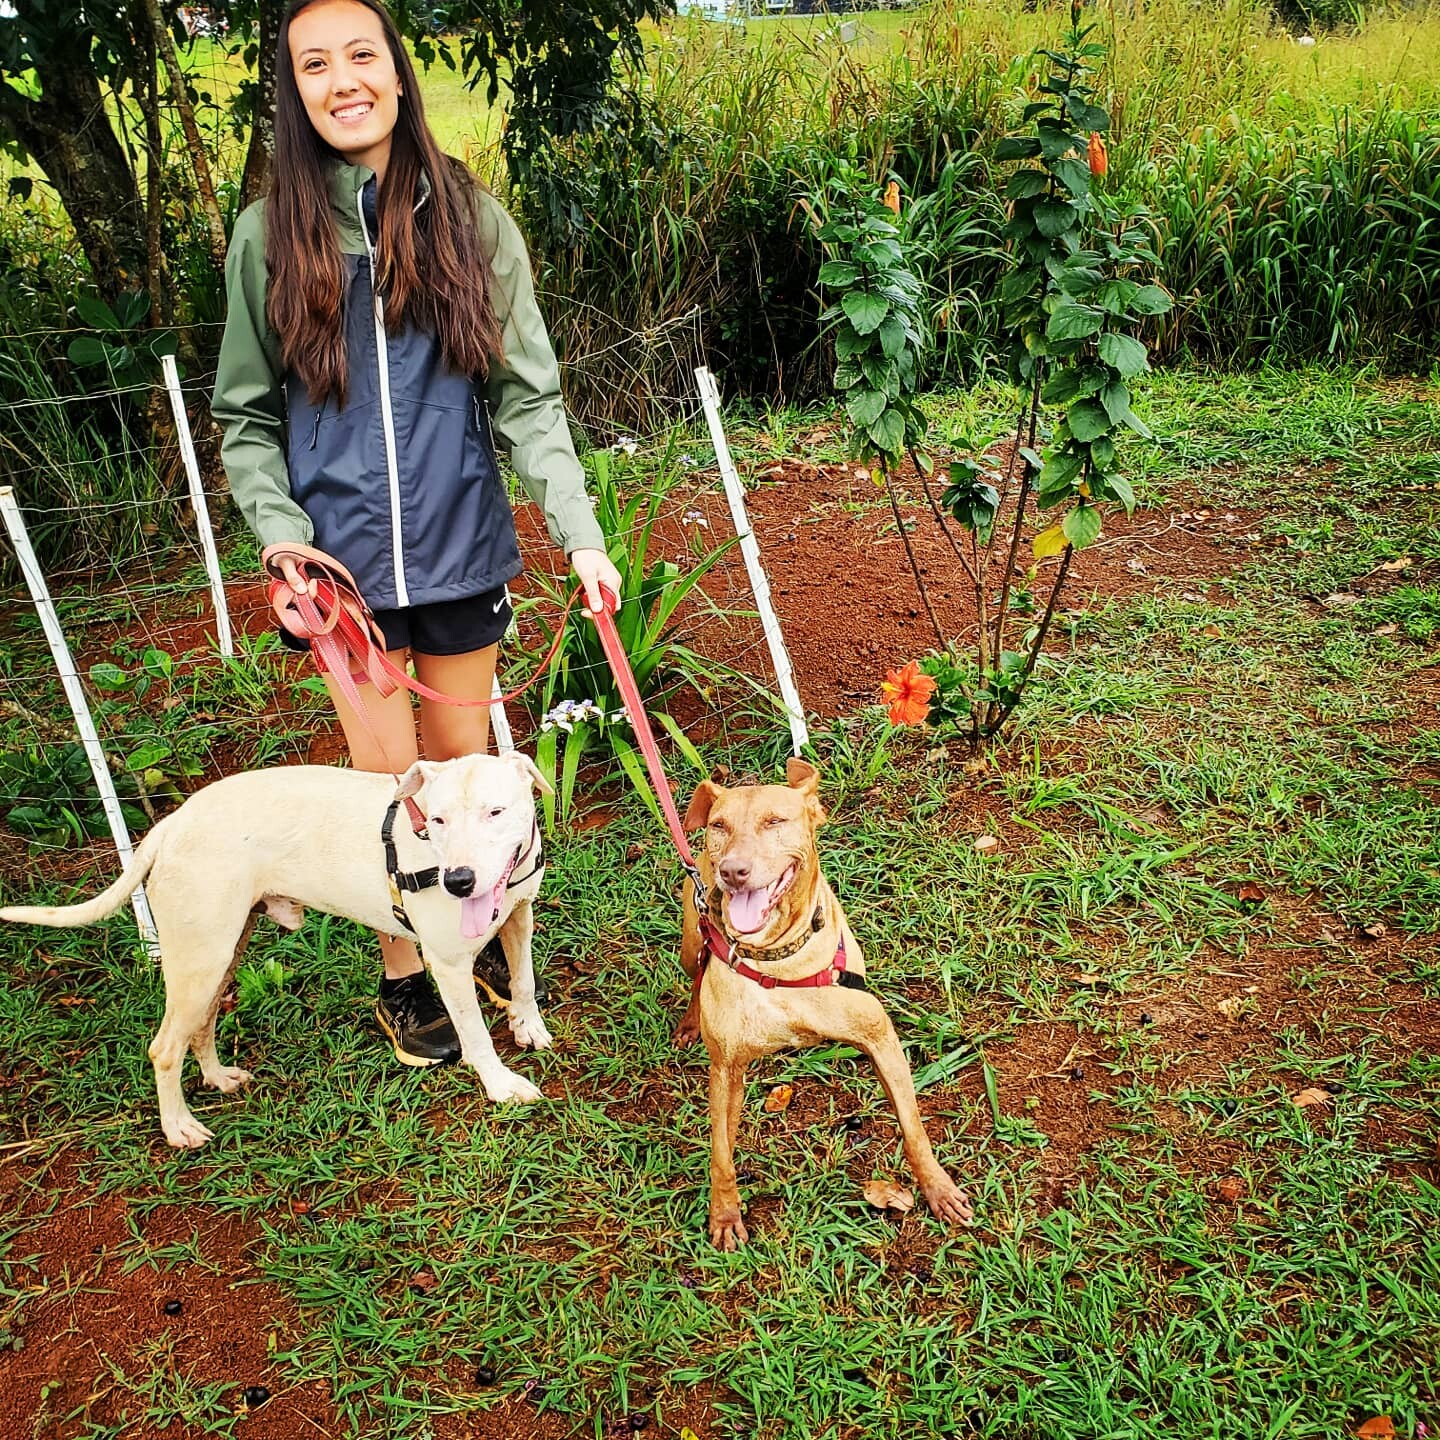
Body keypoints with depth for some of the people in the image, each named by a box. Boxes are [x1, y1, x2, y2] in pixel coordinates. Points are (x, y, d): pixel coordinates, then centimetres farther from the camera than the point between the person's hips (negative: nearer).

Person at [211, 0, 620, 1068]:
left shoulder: (471, 219, 1)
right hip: (342, 556, 0)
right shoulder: (269, 236, 1)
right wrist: (281, 535, -10)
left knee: (462, 756, 13)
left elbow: (527, 395, -2)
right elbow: (246, 414, 4)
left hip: (462, 544, 1)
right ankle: (404, 971, 27)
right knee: (385, 770, 6)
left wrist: (580, 531, -11)